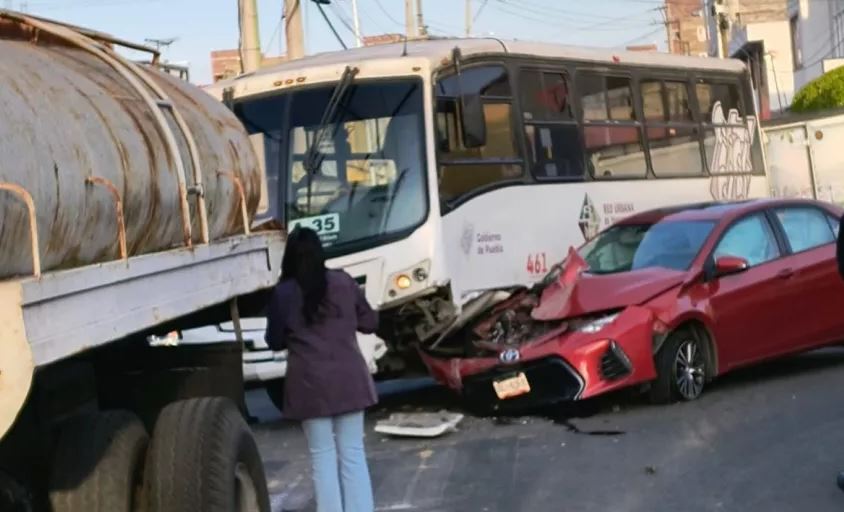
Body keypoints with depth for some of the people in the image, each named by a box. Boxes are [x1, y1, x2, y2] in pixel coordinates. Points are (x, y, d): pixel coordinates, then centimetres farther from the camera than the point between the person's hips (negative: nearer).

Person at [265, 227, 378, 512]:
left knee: (323, 456, 6)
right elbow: (369, 323, 10)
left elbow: (275, 342, 3)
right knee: (353, 453, 8)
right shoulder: (344, 282, 0)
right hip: (348, 378, 2)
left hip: (310, 383, -2)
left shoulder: (283, 293, -6)